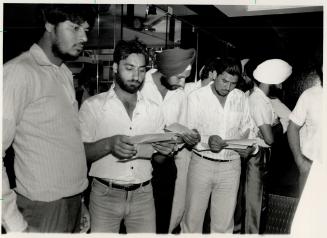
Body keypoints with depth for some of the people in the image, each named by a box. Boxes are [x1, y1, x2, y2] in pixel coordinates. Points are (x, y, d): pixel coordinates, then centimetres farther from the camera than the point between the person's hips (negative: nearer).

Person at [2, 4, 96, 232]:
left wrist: (79, 201, 9)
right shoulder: (20, 71, -15)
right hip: (43, 208, -7)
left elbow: (69, 142, 8)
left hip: (74, 203, 7)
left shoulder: (66, 73, 8)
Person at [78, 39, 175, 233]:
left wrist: (165, 151, -13)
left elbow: (158, 159, 9)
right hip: (106, 195, -2)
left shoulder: (153, 110, 5)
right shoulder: (93, 106, -5)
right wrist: (109, 144, -26)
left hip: (143, 195, 3)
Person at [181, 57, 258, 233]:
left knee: (224, 222, 10)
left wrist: (251, 147, -7)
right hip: (202, 163, -2)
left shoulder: (240, 97, 7)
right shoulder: (196, 97, -3)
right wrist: (207, 140, -25)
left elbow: (248, 128, 13)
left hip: (231, 165, 3)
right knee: (192, 218, 6)